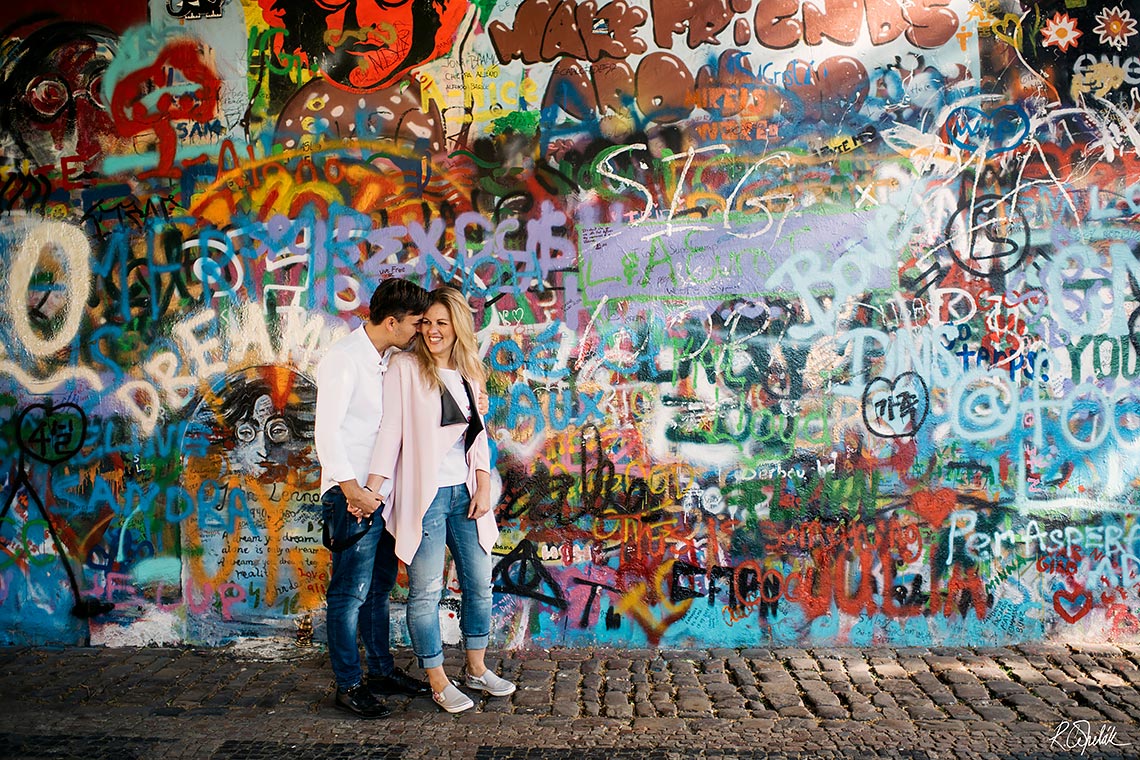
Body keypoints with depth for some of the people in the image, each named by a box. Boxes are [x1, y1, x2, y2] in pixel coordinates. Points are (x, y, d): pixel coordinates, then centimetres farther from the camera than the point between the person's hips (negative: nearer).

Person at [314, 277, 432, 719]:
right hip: (353, 495, -8)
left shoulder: (392, 359, 11)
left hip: (384, 491, 8)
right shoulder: (344, 358, -13)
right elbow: (326, 431, -17)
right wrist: (353, 490, -21)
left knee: (380, 586, 17)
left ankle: (382, 671, 30)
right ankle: (348, 685, 13)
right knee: (351, 591, 0)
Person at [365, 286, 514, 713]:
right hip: (423, 496, -5)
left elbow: (477, 434, 12)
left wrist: (484, 487, 2)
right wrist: (371, 489, -14)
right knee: (426, 592, 0)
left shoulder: (469, 374, 12)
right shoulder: (405, 367, -3)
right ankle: (438, 683, 13)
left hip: (465, 493, 6)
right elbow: (390, 429, -8)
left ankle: (476, 669, 28)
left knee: (479, 583, 12)